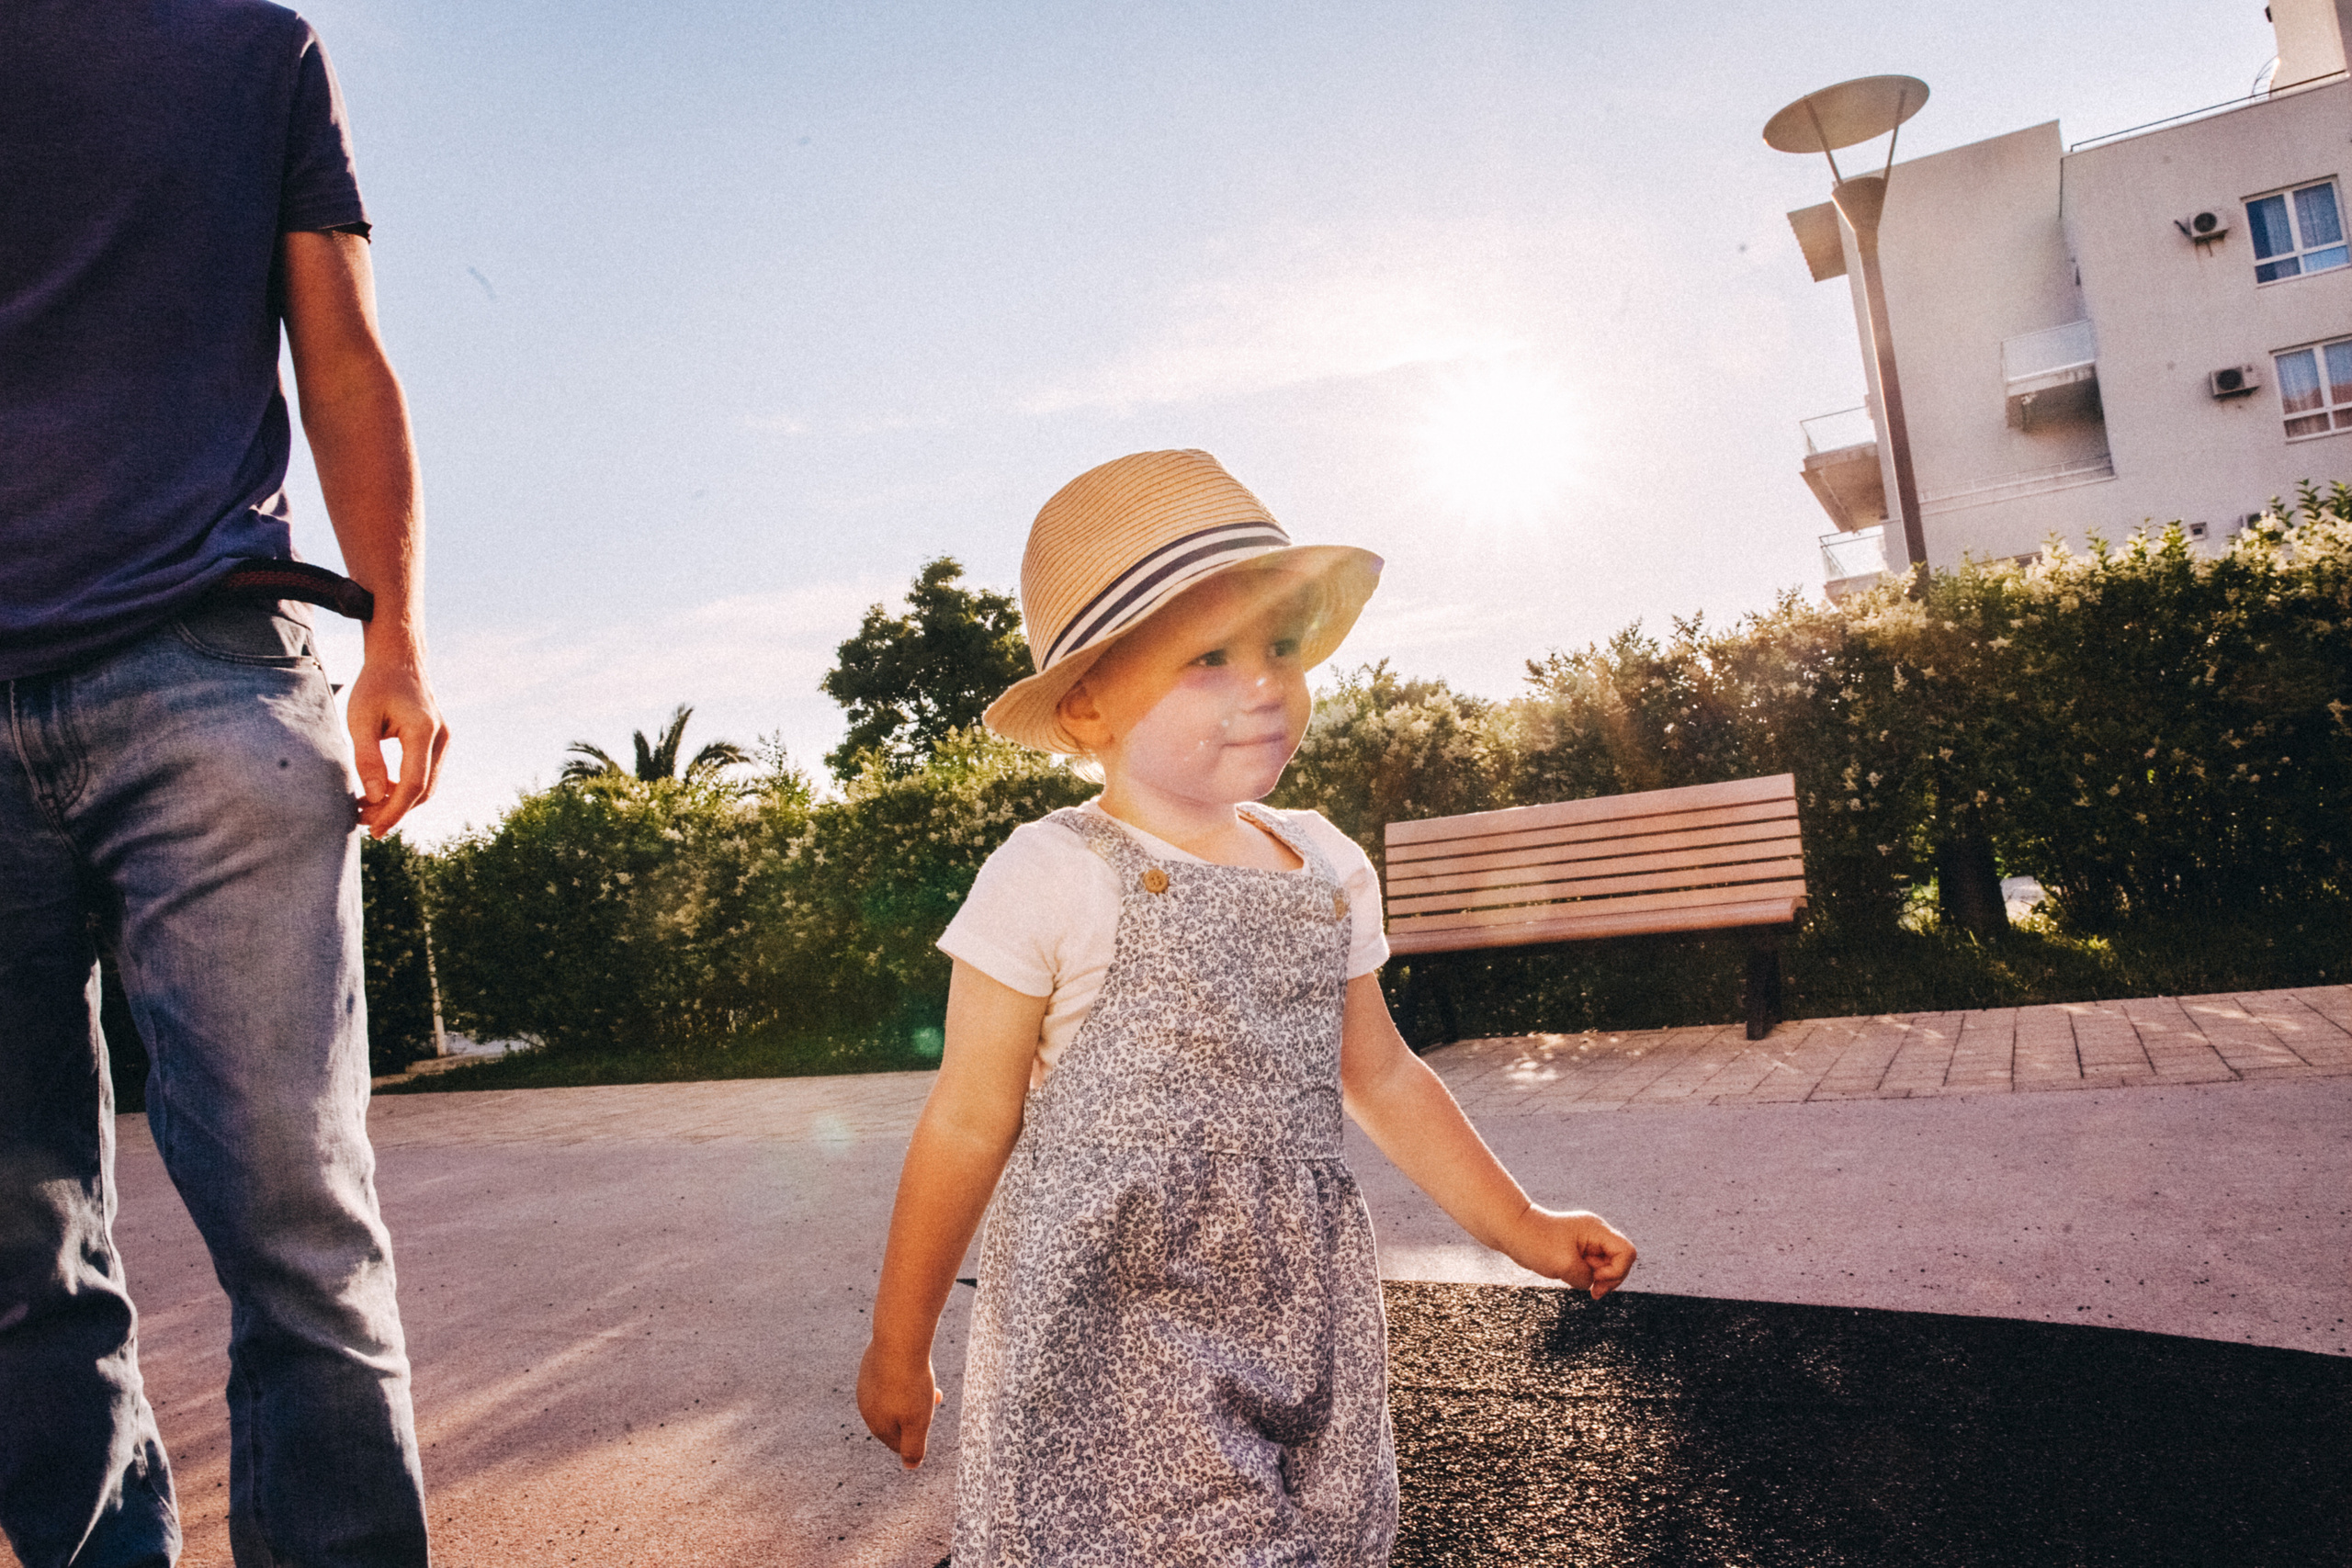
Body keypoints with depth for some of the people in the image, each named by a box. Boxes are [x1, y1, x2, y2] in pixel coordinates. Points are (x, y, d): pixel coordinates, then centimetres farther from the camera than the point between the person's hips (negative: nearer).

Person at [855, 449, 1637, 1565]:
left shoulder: (1328, 868, 4)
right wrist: (899, 1345, 0)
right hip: (1103, 1340, -5)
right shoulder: (1052, 879, -13)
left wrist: (1519, 1226, 17)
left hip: (1298, 1324, 5)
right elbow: (969, 1125, -7)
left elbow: (1378, 1076, 15)